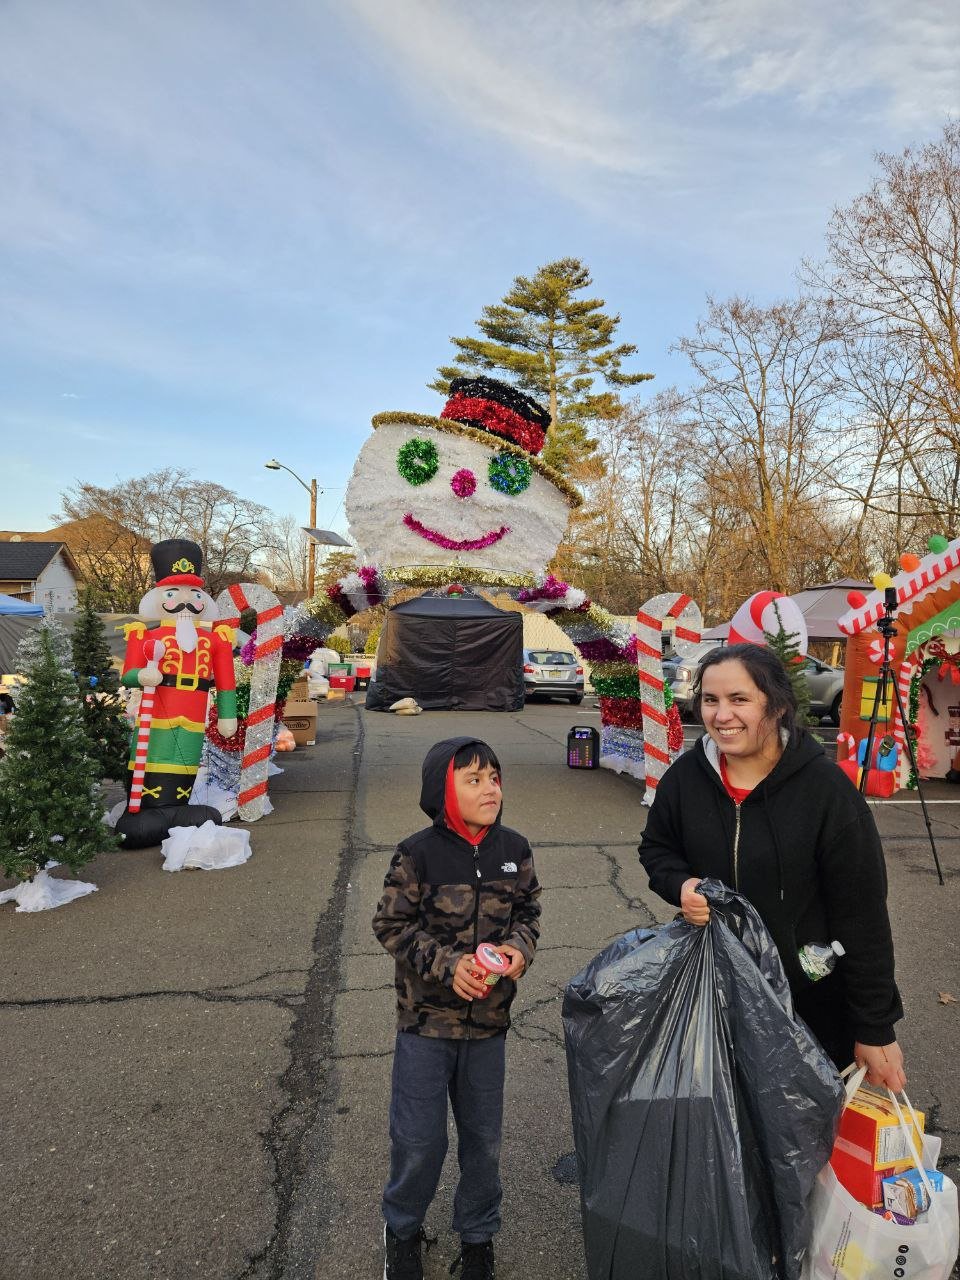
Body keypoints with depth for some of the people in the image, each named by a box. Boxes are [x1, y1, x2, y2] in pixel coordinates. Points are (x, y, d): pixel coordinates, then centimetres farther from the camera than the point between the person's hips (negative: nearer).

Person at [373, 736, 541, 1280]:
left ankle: (478, 1235, 45)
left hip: (489, 1018, 3)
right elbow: (393, 924, -10)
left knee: (483, 1136, 19)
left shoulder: (514, 849, -7)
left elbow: (529, 910, 6)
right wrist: (448, 965, -20)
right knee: (419, 1138, 11)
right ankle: (403, 1230, 42)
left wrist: (519, 947, -15)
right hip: (426, 1017, -3)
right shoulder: (418, 853, -17)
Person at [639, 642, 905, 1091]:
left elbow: (862, 919, -14)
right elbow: (656, 848, 7)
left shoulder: (827, 790, -20)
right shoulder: (686, 776, -10)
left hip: (813, 1000, -3)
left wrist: (875, 1029, -9)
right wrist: (681, 885, -15)